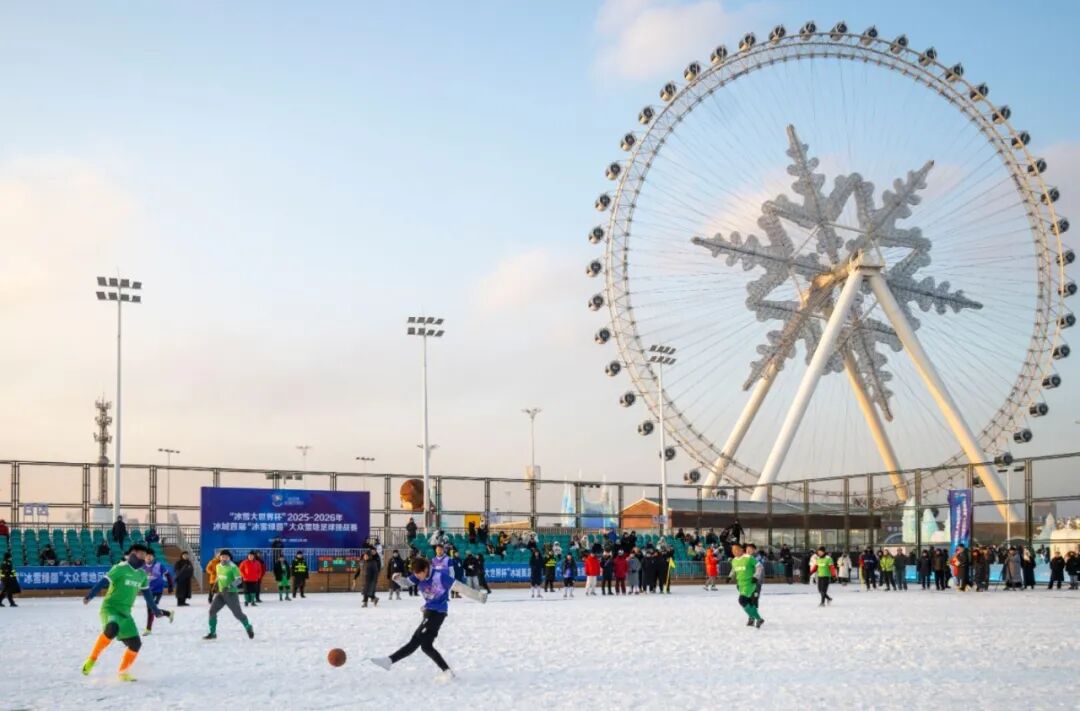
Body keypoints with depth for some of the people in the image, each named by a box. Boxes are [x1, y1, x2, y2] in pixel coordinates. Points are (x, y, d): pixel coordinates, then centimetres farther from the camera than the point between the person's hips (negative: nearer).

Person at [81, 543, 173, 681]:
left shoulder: (142, 574, 12)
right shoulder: (120, 568, -10)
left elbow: (147, 594, 24)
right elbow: (103, 582, -19)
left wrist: (157, 611, 30)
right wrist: (89, 596, -33)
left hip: (125, 612, 7)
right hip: (110, 608, -7)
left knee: (135, 644, -1)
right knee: (112, 628, -38)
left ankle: (122, 672, 20)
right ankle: (92, 659, -22)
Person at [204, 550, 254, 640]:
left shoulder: (233, 567, -15)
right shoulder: (218, 566, 6)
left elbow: (238, 580, -20)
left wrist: (230, 587, -33)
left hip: (231, 593, -6)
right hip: (221, 593, 6)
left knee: (237, 613, 1)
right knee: (212, 611, -5)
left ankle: (248, 628, 25)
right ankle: (212, 633, 4)